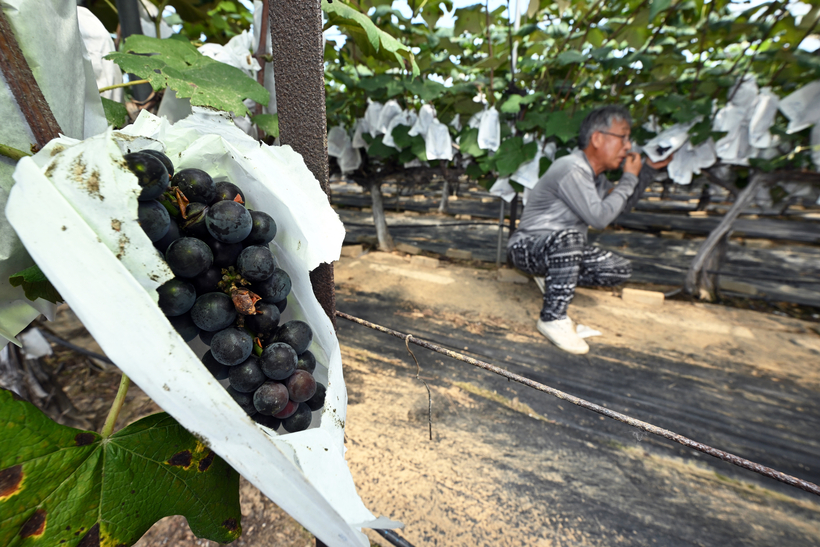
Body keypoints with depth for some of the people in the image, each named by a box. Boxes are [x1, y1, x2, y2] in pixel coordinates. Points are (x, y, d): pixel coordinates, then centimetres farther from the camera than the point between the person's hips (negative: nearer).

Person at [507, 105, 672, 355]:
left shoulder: (594, 173, 10)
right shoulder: (571, 169, -20)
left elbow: (624, 205, 25)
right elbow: (599, 217, -24)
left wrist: (648, 170, 17)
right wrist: (629, 178, -12)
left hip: (562, 250, 9)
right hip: (527, 247, -9)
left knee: (621, 269, -3)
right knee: (568, 237, -40)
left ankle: (552, 278, 12)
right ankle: (552, 317, -27)